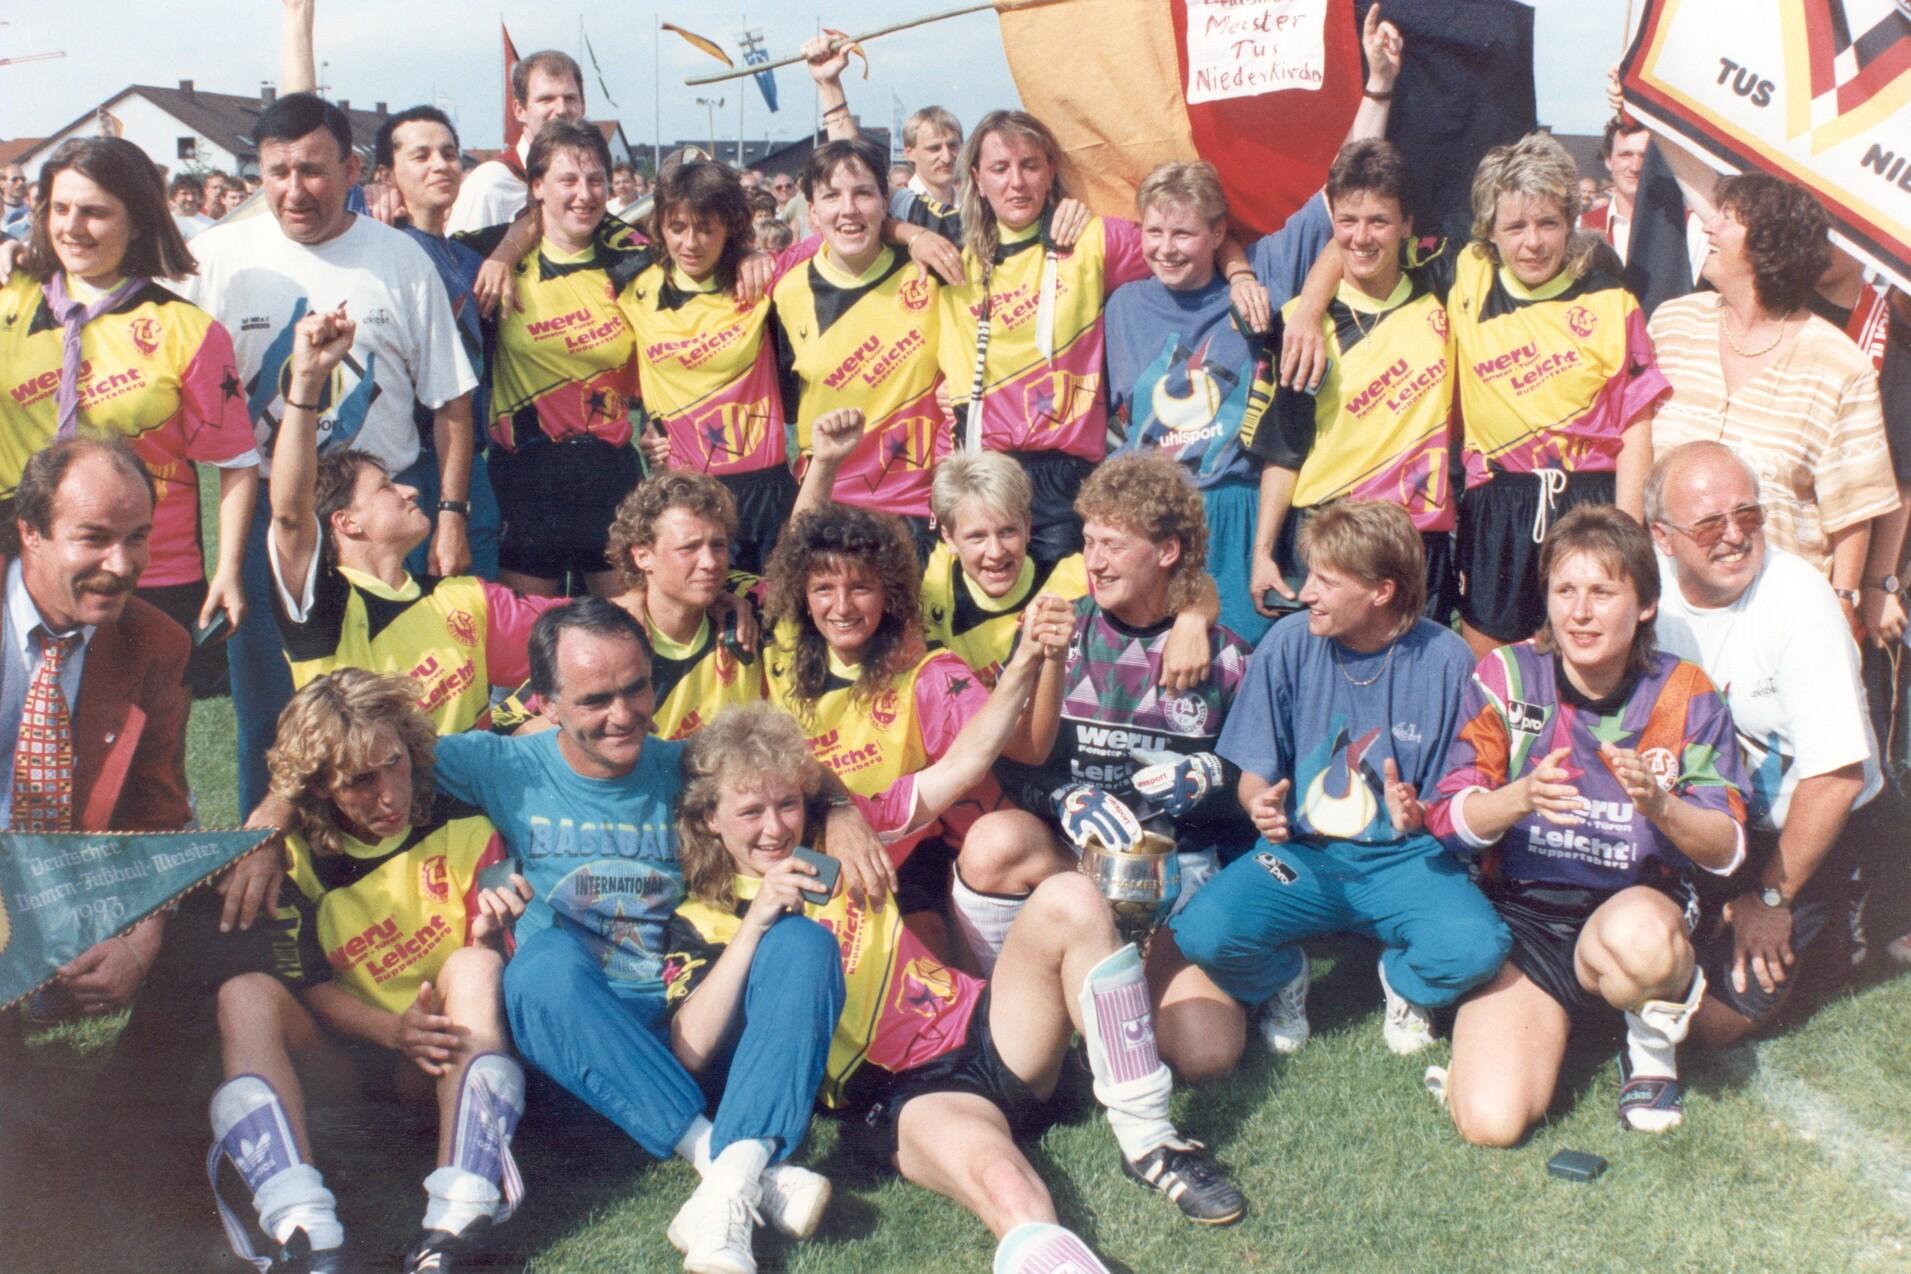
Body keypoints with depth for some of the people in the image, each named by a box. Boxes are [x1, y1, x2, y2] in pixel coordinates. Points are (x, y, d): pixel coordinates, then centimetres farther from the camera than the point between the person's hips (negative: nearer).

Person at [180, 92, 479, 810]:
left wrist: (451, 514, -2)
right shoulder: (219, 256, 1)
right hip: (262, 512, 1)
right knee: (267, 707, 8)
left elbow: (451, 400, 3)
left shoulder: (401, 260, 0)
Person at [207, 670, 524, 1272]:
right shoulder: (297, 857, -3)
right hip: (347, 1052, 1)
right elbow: (308, 986, -5)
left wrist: (491, 935, -29)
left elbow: (495, 963, -5)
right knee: (246, 996, -26)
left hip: (442, 1056, -1)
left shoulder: (463, 832, -5)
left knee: (475, 965, -30)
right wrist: (395, 1030, -23)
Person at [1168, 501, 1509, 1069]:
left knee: (1478, 946, -32)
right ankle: (1284, 975, 10)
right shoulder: (1288, 644, -6)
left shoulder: (1445, 659, -8)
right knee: (1200, 933, -28)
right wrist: (1261, 803, -22)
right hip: (1301, 852, 1)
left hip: (1403, 858, 0)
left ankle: (1404, 981, 8)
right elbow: (1253, 774, 2)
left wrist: (1421, 813, -25)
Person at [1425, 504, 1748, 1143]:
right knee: (1491, 1121, -20)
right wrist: (1521, 797, -29)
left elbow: (1727, 849, -6)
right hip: (1521, 916, 1)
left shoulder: (1685, 696, -3)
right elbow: (1447, 818, -8)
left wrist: (1660, 806, -27)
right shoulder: (1507, 676, -4)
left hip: (1641, 904, -1)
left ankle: (1654, 1043, -3)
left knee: (1637, 937, -41)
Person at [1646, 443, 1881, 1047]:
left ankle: (1808, 926, 16)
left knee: (1719, 1018, -10)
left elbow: (1837, 775, -23)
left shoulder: (1799, 600, -25)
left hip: (1798, 822, -4)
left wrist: (1772, 901, -17)